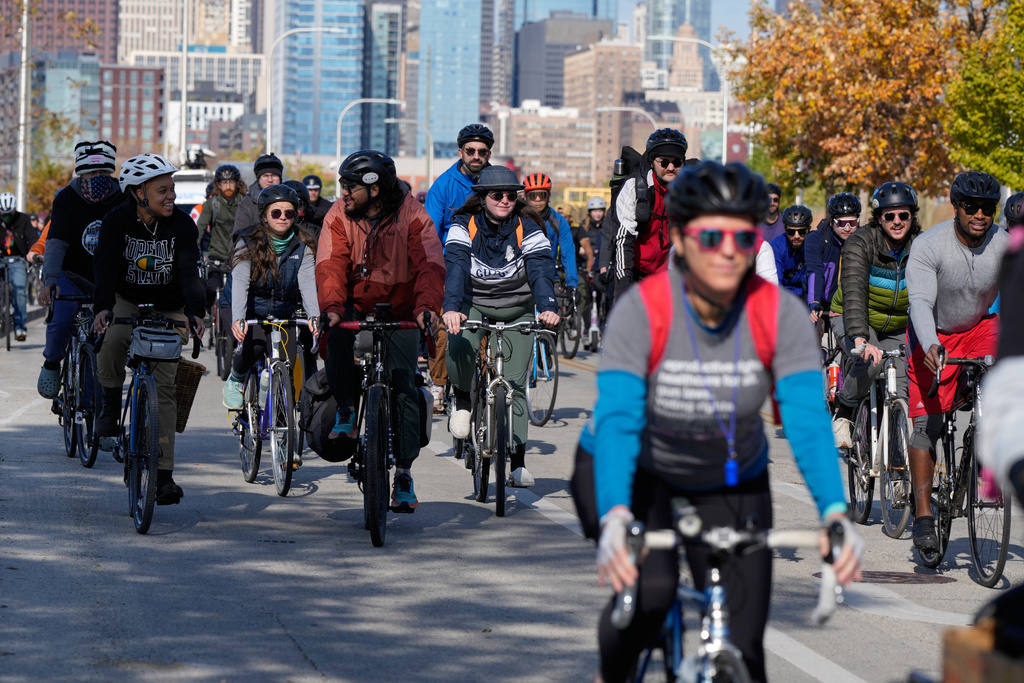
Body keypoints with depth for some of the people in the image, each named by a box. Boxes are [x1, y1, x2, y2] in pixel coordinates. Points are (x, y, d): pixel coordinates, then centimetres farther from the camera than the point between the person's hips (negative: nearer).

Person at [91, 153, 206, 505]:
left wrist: (194, 311, -42)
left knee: (163, 387, -8)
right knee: (109, 341, -34)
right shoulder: (117, 222, -15)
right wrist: (103, 307, -44)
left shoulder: (182, 225, -13)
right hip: (127, 302, 0)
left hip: (169, 309, 0)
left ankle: (163, 474, -7)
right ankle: (111, 403, -5)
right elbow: (106, 266, -26)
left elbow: (190, 271, -24)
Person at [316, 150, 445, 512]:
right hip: (356, 305, 1)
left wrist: (426, 306, -41)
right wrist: (332, 306, -35)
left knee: (404, 388, -9)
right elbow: (331, 265, -17)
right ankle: (346, 409, -9)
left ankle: (404, 473, 1)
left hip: (400, 313, -1)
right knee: (337, 335, -33)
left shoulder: (412, 215, -15)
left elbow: (429, 266, -23)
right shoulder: (339, 215, -8)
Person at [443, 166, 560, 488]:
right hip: (473, 305, -1)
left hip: (517, 310, 1)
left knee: (514, 383, -7)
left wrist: (548, 307, -43)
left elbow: (541, 268, -23)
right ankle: (463, 401, -2)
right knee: (458, 346, -32)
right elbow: (455, 266, -27)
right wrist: (451, 308, -45)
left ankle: (517, 460, -2)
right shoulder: (464, 226, -13)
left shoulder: (527, 228, -11)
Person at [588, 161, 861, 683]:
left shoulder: (780, 314, -22)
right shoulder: (641, 311, -28)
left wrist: (835, 515, -47)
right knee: (650, 590, -28)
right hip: (638, 473, -2)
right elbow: (617, 421, -37)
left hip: (730, 483, 2)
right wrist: (615, 518, -55)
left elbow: (809, 420, -30)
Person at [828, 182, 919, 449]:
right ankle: (843, 412, -8)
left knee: (900, 392, -9)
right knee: (870, 362, -32)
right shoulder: (860, 243, -24)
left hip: (896, 328, 4)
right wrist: (860, 339, -51)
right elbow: (853, 292, -36)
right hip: (851, 319, -4)